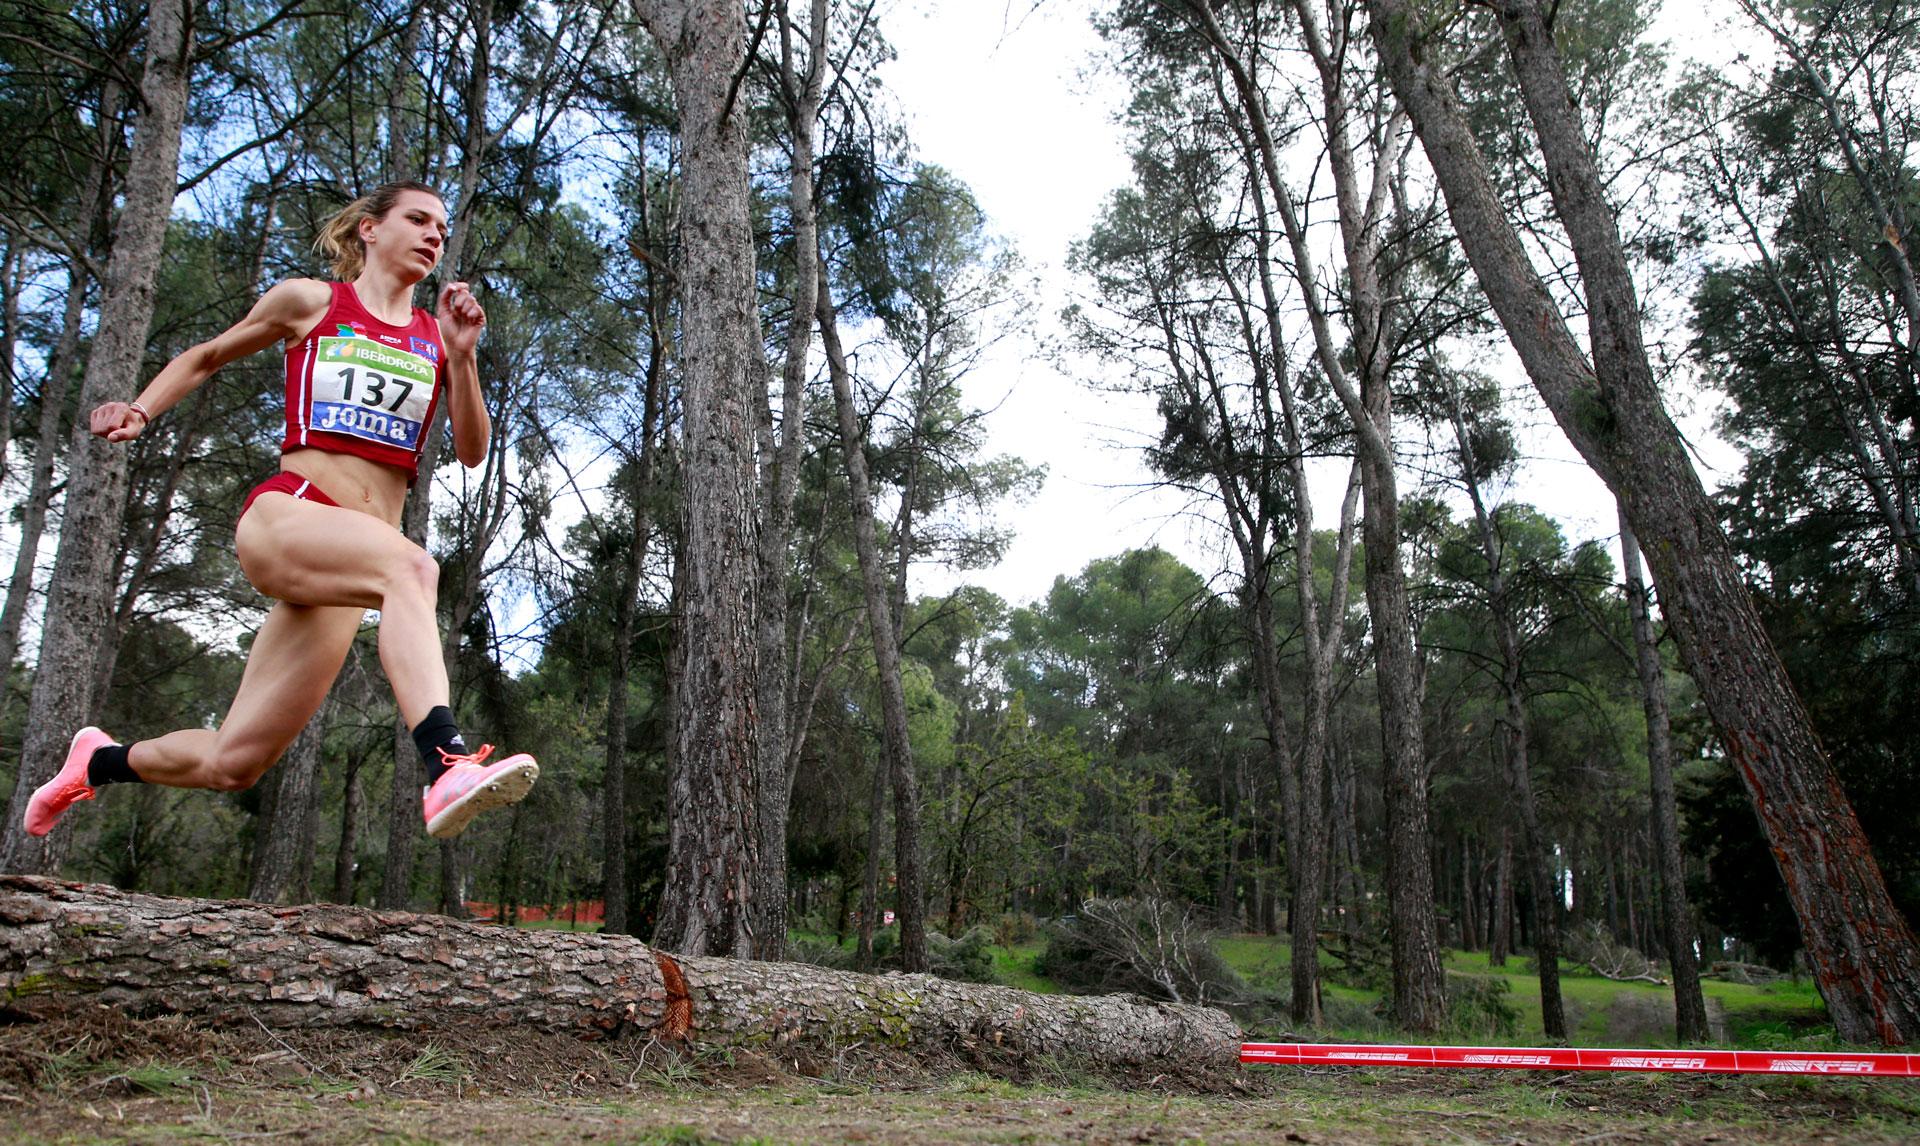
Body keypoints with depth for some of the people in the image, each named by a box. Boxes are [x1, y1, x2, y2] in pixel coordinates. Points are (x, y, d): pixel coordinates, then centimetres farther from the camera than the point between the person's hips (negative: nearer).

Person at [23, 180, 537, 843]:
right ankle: (447, 763, -54)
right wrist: (140, 411, 10)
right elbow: (207, 356, 26)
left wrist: (461, 357, -5)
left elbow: (471, 452, 7)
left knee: (233, 764, 4)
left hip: (350, 564, 4)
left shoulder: (438, 335, 17)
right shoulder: (309, 302, 11)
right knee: (410, 566, -40)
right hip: (283, 514, -4)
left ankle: (102, 761, 34)